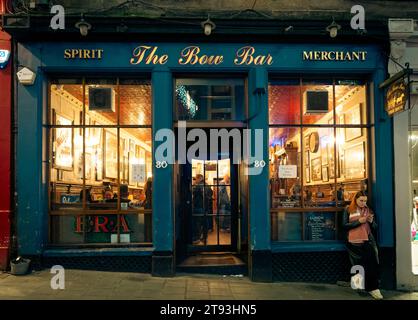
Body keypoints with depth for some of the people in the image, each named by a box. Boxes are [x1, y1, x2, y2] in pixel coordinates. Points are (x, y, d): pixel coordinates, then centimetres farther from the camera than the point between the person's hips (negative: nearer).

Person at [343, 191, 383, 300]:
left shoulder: (368, 210, 12)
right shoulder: (348, 210, 3)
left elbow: (375, 228, 14)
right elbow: (345, 225, -5)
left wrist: (371, 222, -8)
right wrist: (358, 221, -15)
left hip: (368, 241, 2)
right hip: (354, 243, -2)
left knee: (373, 264, -9)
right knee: (358, 265, 3)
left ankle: (373, 288, -4)